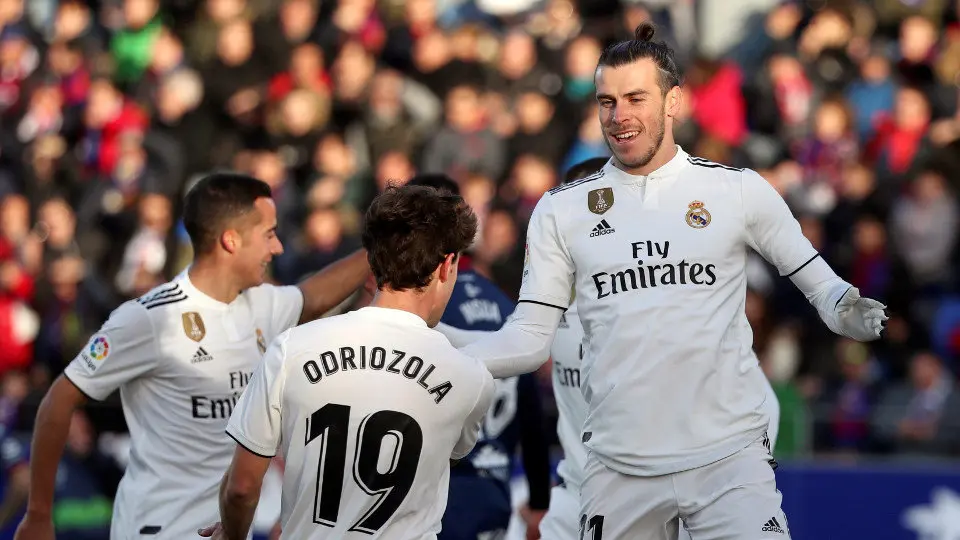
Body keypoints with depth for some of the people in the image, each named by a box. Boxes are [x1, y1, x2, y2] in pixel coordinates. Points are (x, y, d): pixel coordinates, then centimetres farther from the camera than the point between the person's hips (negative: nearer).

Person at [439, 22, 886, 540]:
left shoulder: (739, 191, 4)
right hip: (617, 470, 2)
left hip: (728, 458, -2)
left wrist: (847, 312, -13)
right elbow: (530, 336, 7)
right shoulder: (561, 209, 8)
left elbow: (817, 281, 10)